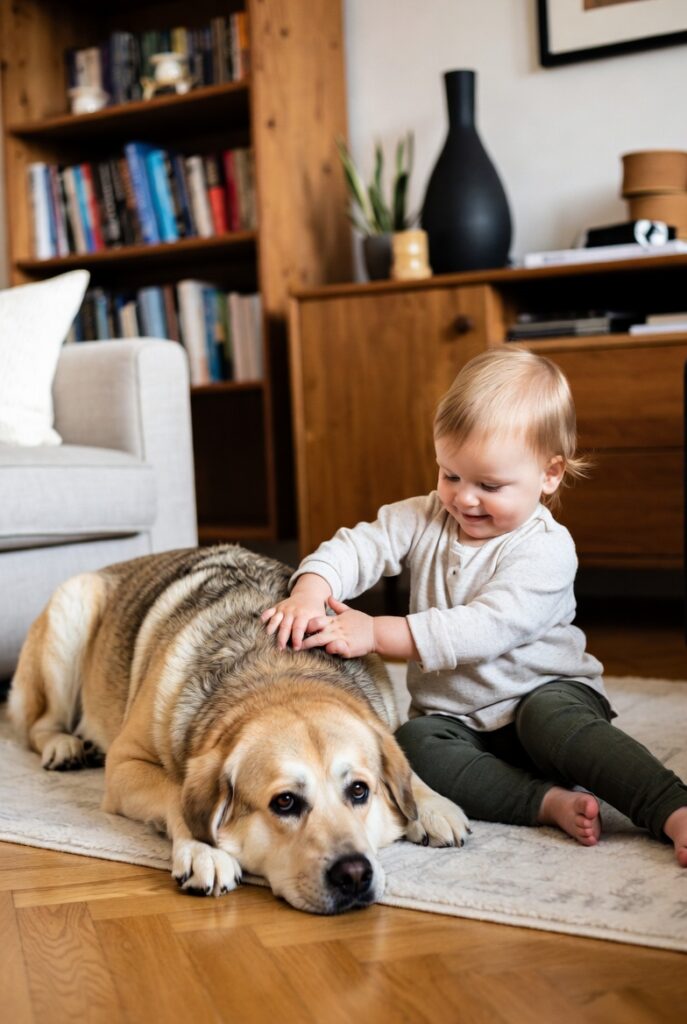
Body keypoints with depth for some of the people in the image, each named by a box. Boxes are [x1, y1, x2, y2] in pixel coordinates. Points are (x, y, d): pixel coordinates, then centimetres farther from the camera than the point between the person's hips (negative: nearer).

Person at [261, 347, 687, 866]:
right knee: (411, 746, -26)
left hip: (547, 692, -4)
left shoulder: (546, 549, -17)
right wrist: (311, 589, -29)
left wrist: (377, 633, -32)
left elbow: (485, 630, -28)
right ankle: (551, 801, -32)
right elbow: (359, 546, -6)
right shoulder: (425, 520, 3)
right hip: (453, 719, 5)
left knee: (549, 720, -38)